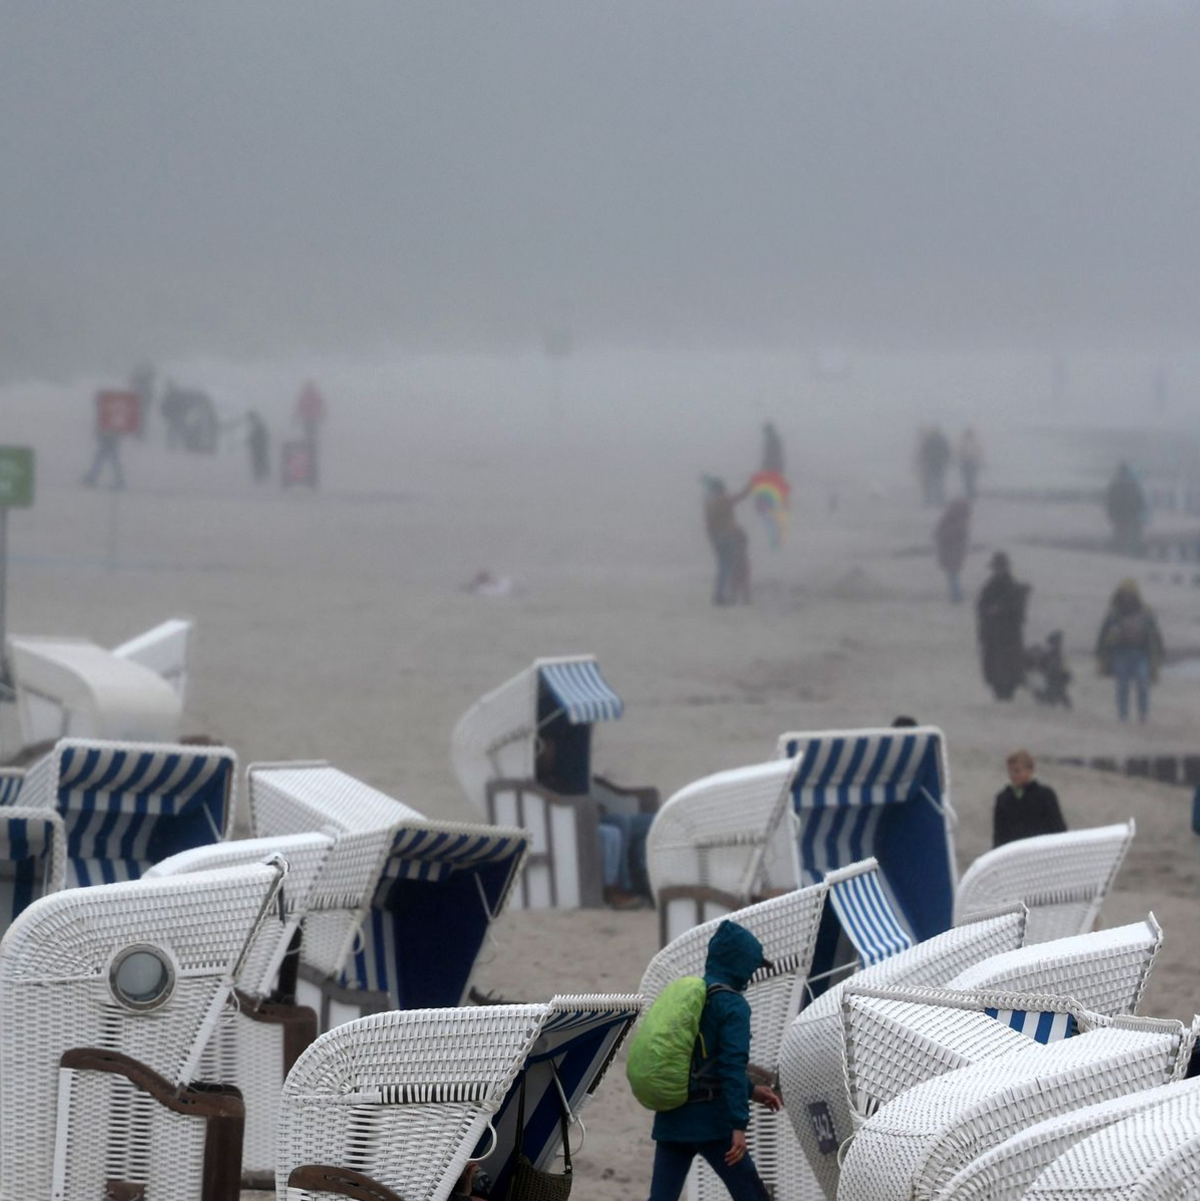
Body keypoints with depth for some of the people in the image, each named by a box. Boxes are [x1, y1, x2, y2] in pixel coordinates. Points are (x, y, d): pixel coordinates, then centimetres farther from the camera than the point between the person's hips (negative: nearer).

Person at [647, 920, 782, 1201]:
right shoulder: (732, 1006, -9)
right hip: (711, 1119, -7)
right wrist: (739, 1125, -21)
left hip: (671, 1118, 7)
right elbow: (732, 1065, -18)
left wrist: (751, 1090, 30)